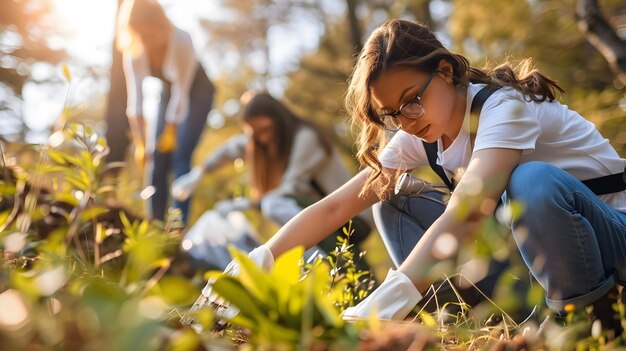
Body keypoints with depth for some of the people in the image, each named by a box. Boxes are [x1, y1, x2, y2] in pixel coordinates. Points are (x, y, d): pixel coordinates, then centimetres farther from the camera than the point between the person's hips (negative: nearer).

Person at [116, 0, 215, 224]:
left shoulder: (181, 41, -33)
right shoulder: (134, 50, -20)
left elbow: (182, 90, -28)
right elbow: (135, 96, -18)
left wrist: (171, 132, -21)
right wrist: (139, 141, -20)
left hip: (197, 94, -5)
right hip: (168, 93, 5)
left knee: (180, 156, -16)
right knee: (157, 159, -2)